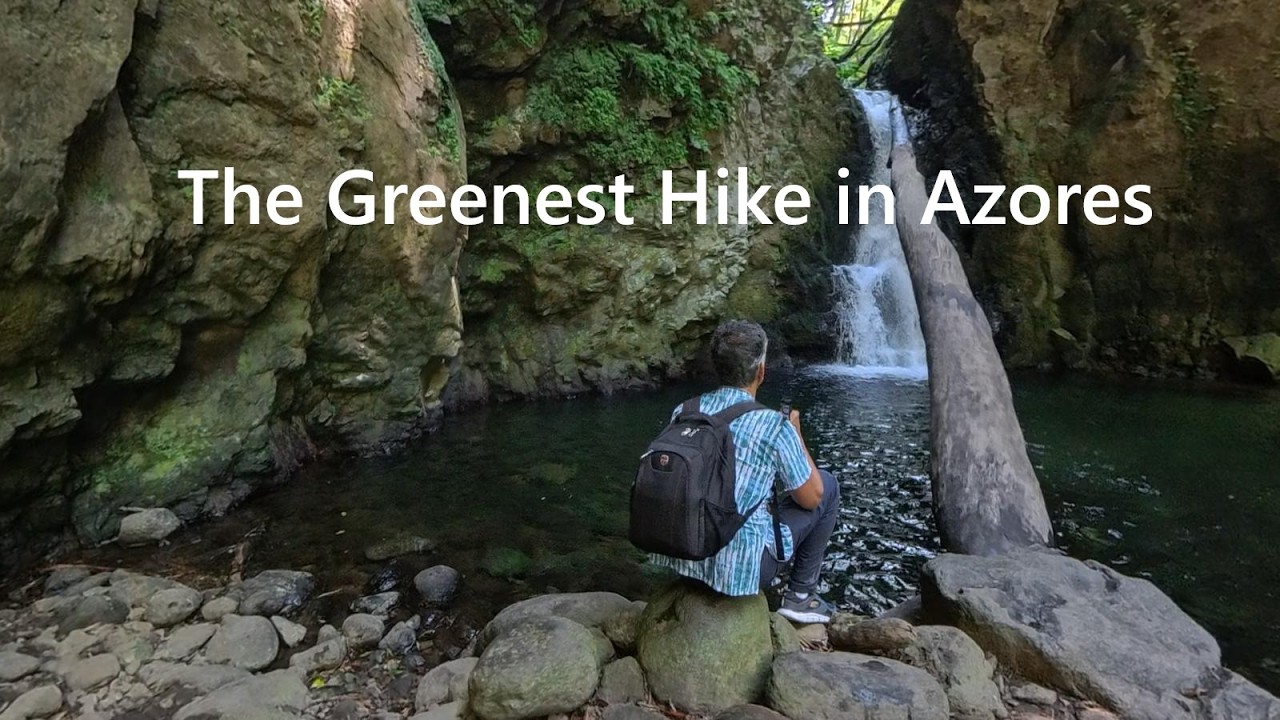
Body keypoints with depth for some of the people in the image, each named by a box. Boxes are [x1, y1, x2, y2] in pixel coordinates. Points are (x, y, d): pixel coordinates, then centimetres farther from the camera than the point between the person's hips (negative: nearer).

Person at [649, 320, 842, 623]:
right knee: (827, 485, 14)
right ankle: (800, 595, 20)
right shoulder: (774, 426, -16)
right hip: (738, 568, -5)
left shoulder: (683, 412, 0)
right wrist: (796, 435, 12)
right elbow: (811, 498, -2)